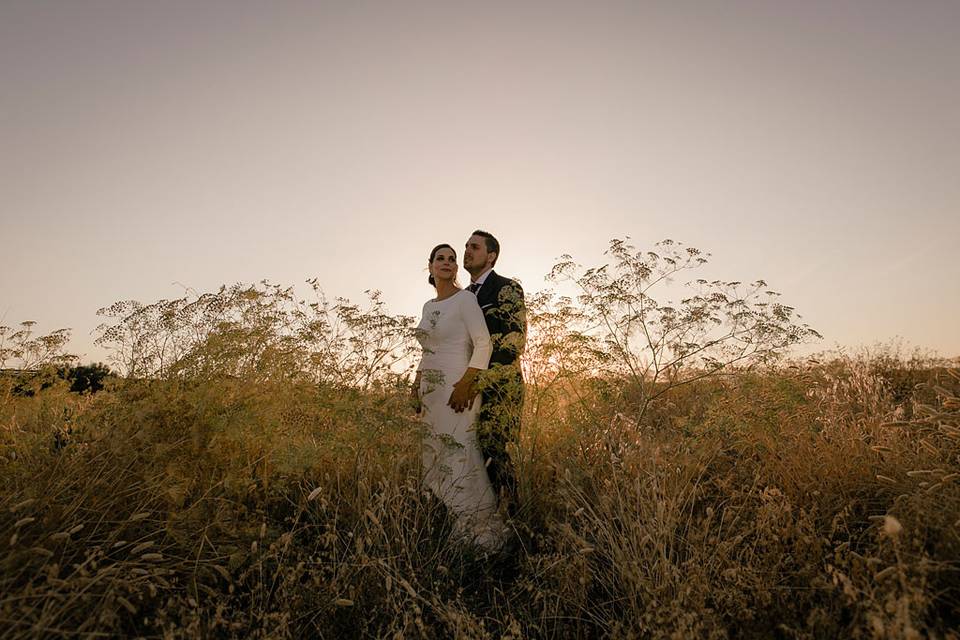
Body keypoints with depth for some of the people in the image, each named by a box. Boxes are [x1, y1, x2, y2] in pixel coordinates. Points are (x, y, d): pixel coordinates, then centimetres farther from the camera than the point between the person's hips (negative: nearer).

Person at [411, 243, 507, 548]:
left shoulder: (465, 299, -7)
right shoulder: (429, 306, 15)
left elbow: (484, 345, -13)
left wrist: (466, 383, -21)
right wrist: (417, 385, 15)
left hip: (456, 388, -7)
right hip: (431, 390, 8)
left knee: (458, 459, -6)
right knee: (435, 458, 10)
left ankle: (485, 531, 11)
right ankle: (461, 524, 25)